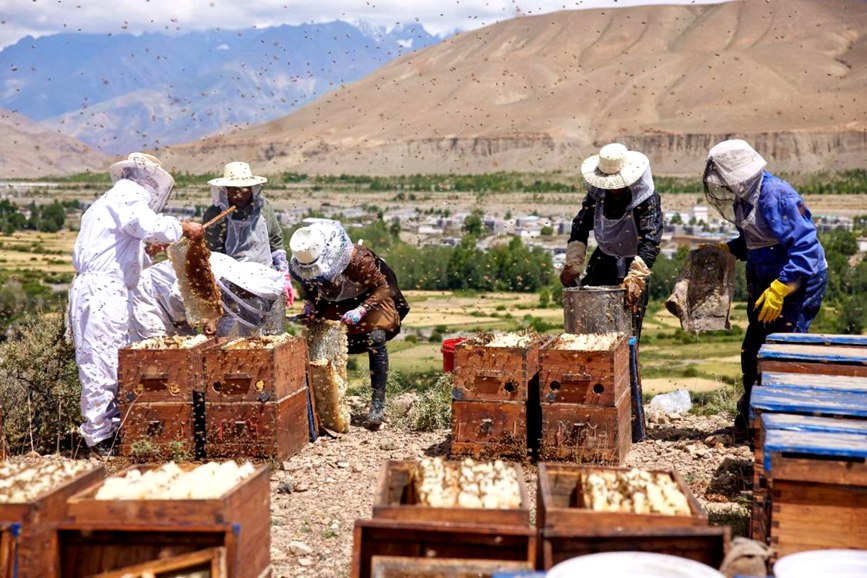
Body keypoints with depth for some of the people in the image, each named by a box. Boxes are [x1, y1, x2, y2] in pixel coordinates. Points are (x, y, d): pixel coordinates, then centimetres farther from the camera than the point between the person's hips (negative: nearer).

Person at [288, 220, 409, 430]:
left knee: (376, 338, -26)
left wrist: (361, 311, -35)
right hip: (334, 307, 5)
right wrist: (309, 305, -16)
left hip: (371, 300, -5)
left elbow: (383, 288, -25)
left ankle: (378, 403, -23)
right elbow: (307, 288, 4)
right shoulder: (304, 268, -20)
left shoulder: (358, 258, -35)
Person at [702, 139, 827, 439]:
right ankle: (748, 421, 28)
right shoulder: (745, 198, 7)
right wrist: (725, 250, 7)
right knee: (752, 354, 14)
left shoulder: (777, 196, -22)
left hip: (798, 283, -10)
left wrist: (779, 290, -30)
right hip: (767, 284, 10)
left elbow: (806, 248, -26)